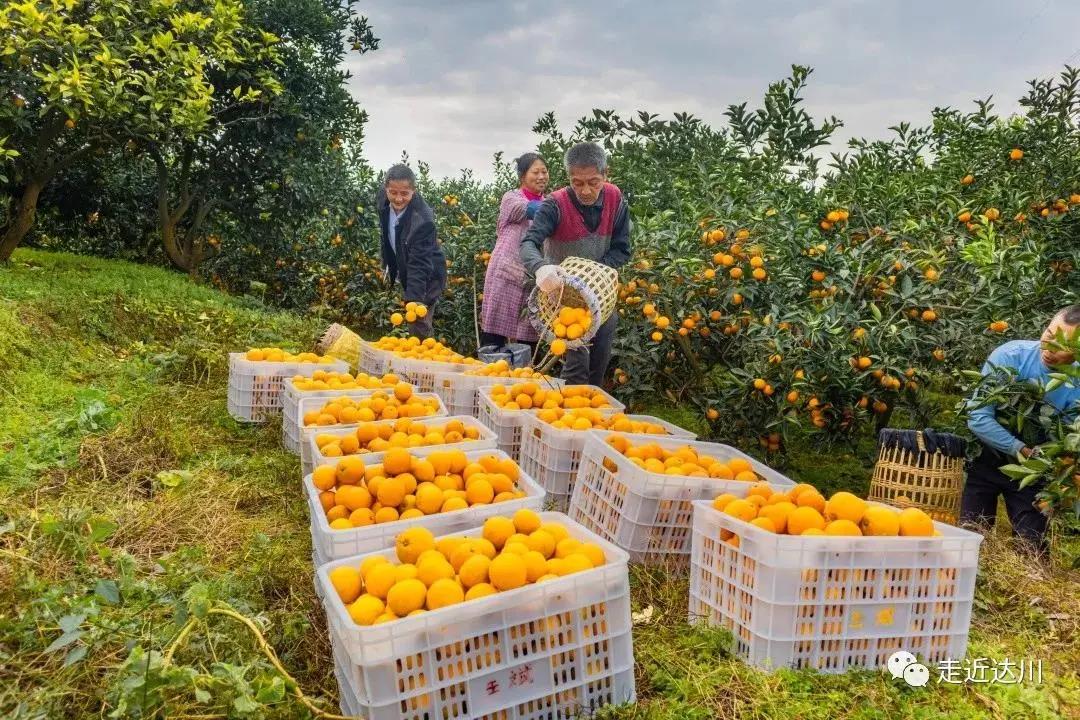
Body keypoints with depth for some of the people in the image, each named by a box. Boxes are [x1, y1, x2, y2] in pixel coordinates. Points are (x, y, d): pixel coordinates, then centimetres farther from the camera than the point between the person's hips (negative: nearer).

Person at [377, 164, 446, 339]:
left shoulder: (422, 219, -32)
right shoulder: (383, 200, -13)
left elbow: (419, 263, -35)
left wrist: (414, 299, -42)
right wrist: (387, 264, 13)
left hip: (426, 277, -6)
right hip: (404, 270, 6)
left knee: (419, 328, -4)